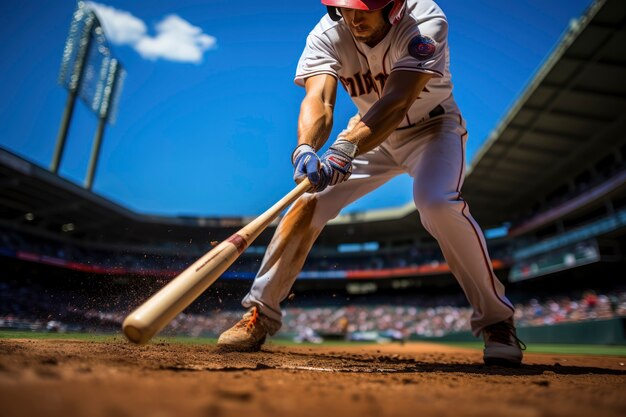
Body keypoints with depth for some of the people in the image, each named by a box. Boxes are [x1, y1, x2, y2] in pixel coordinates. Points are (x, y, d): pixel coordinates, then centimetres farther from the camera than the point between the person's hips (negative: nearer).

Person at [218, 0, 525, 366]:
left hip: (433, 127, -3)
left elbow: (396, 102, -39)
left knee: (437, 202, -33)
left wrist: (346, 149, -54)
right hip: (372, 135, 3)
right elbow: (319, 99, -32)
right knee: (309, 202, -12)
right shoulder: (327, 35, -17)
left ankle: (496, 320, -11)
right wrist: (306, 148, -53)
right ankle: (260, 315, 2)